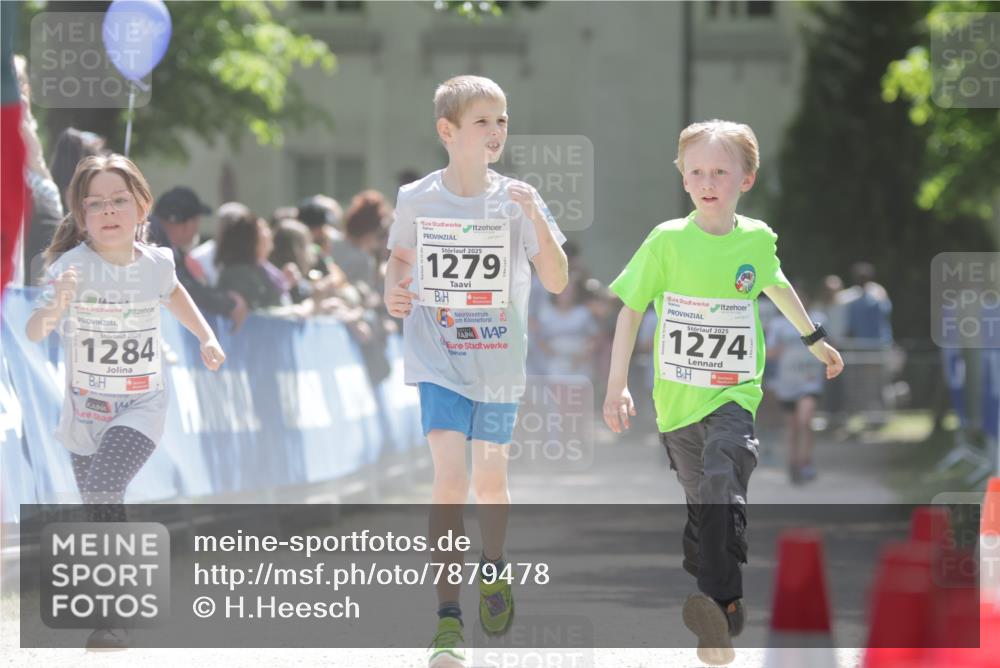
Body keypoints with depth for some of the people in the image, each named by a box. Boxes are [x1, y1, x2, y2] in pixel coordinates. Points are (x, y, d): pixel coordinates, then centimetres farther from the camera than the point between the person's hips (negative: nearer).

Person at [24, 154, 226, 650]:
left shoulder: (155, 263, -8)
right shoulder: (73, 266, -18)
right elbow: (33, 332, -29)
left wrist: (205, 336, 14)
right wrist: (54, 309, -49)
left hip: (142, 405, -1)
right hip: (86, 407, 1)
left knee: (103, 488, -24)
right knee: (99, 512, 14)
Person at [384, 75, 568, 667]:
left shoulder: (516, 201, -6)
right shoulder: (417, 199, -4)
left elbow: (557, 282, -12)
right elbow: (400, 254, 15)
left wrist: (535, 216, -24)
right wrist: (393, 291, -6)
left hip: (499, 362, 1)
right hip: (439, 362, -1)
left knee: (490, 480, 10)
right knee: (450, 478, -15)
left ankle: (495, 569, 41)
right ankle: (448, 616, -11)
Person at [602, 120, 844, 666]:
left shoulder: (757, 240, 0)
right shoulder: (666, 241, -6)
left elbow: (776, 286, 22)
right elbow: (630, 309, -2)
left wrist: (816, 341, 37)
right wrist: (617, 387, -9)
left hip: (734, 394, -1)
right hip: (677, 398, 1)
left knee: (723, 486, -25)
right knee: (700, 508, 8)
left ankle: (721, 607, -34)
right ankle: (718, 623, 19)